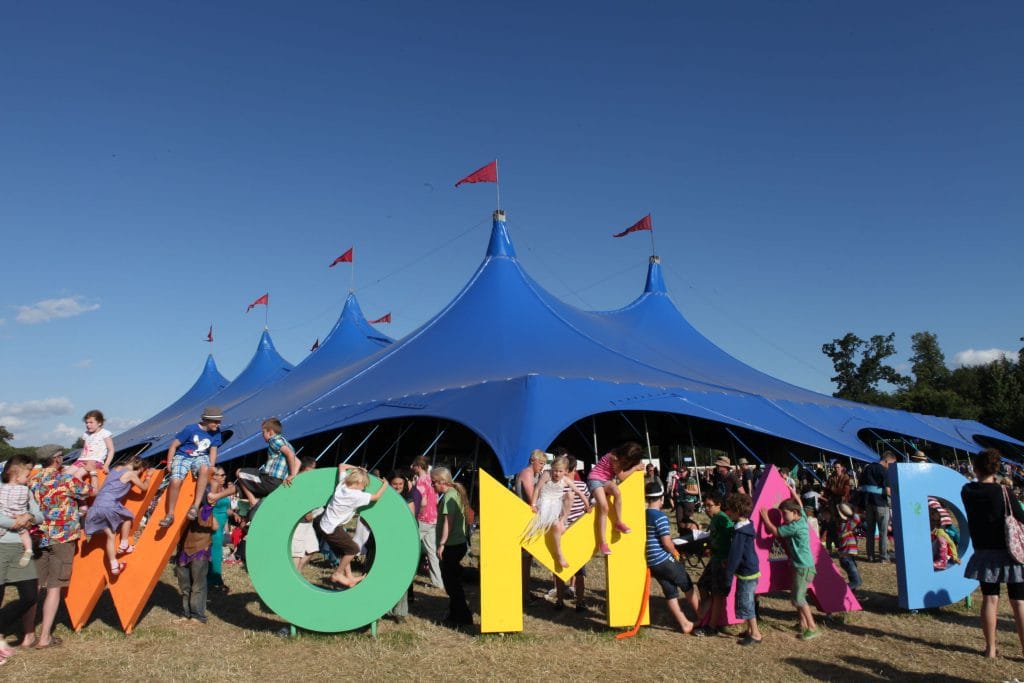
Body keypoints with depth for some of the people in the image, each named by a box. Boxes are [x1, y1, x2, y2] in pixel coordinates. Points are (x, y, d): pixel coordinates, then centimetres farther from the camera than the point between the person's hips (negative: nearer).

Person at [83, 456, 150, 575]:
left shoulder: (116, 468, 20)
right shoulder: (130, 474, 0)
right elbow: (143, 488, 12)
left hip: (97, 506, 7)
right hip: (110, 506, -7)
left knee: (111, 535, 8)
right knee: (127, 517, 22)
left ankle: (114, 566, 4)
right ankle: (124, 545, 16)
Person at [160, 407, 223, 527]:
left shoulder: (216, 432, -4)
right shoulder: (191, 429, -15)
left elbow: (213, 450, 5)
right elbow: (174, 445, -6)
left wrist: (211, 468, -3)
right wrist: (169, 463, -6)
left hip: (201, 457, 2)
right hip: (183, 456, -2)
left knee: (204, 469, -36)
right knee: (175, 481, -29)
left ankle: (196, 506, -31)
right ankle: (170, 514, -9)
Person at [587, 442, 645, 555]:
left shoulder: (621, 457, 6)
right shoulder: (614, 457, -18)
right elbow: (621, 477, -17)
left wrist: (637, 466, -4)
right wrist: (635, 468, -11)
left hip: (606, 481, 6)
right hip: (595, 480, -6)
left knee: (616, 490, -30)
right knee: (604, 507, -27)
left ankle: (619, 523, -18)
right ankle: (602, 542, -27)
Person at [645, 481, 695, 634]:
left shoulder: (643, 516, 4)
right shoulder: (660, 517, -18)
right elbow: (666, 542, -20)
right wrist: (675, 553, -1)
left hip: (651, 562, 6)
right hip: (664, 560, -6)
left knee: (670, 591, 14)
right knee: (687, 586, 13)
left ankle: (685, 624, 18)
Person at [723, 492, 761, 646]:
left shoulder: (739, 531, -24)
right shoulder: (747, 526, 6)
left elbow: (735, 555, -22)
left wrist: (728, 576, -16)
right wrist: (727, 562, 15)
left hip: (746, 573, -9)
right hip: (752, 570, 9)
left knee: (745, 604, 1)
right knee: (747, 603, 20)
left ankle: (755, 635, 10)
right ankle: (750, 630, 30)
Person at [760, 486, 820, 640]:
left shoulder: (795, 526, -21)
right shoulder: (802, 518, 6)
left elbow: (775, 531, -15)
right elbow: (800, 505, 25)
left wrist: (765, 517, -4)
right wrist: (793, 493, 34)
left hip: (804, 567, -10)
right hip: (800, 565, 10)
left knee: (798, 598, -8)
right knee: (798, 596, 14)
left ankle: (812, 628, -3)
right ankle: (804, 624, 21)